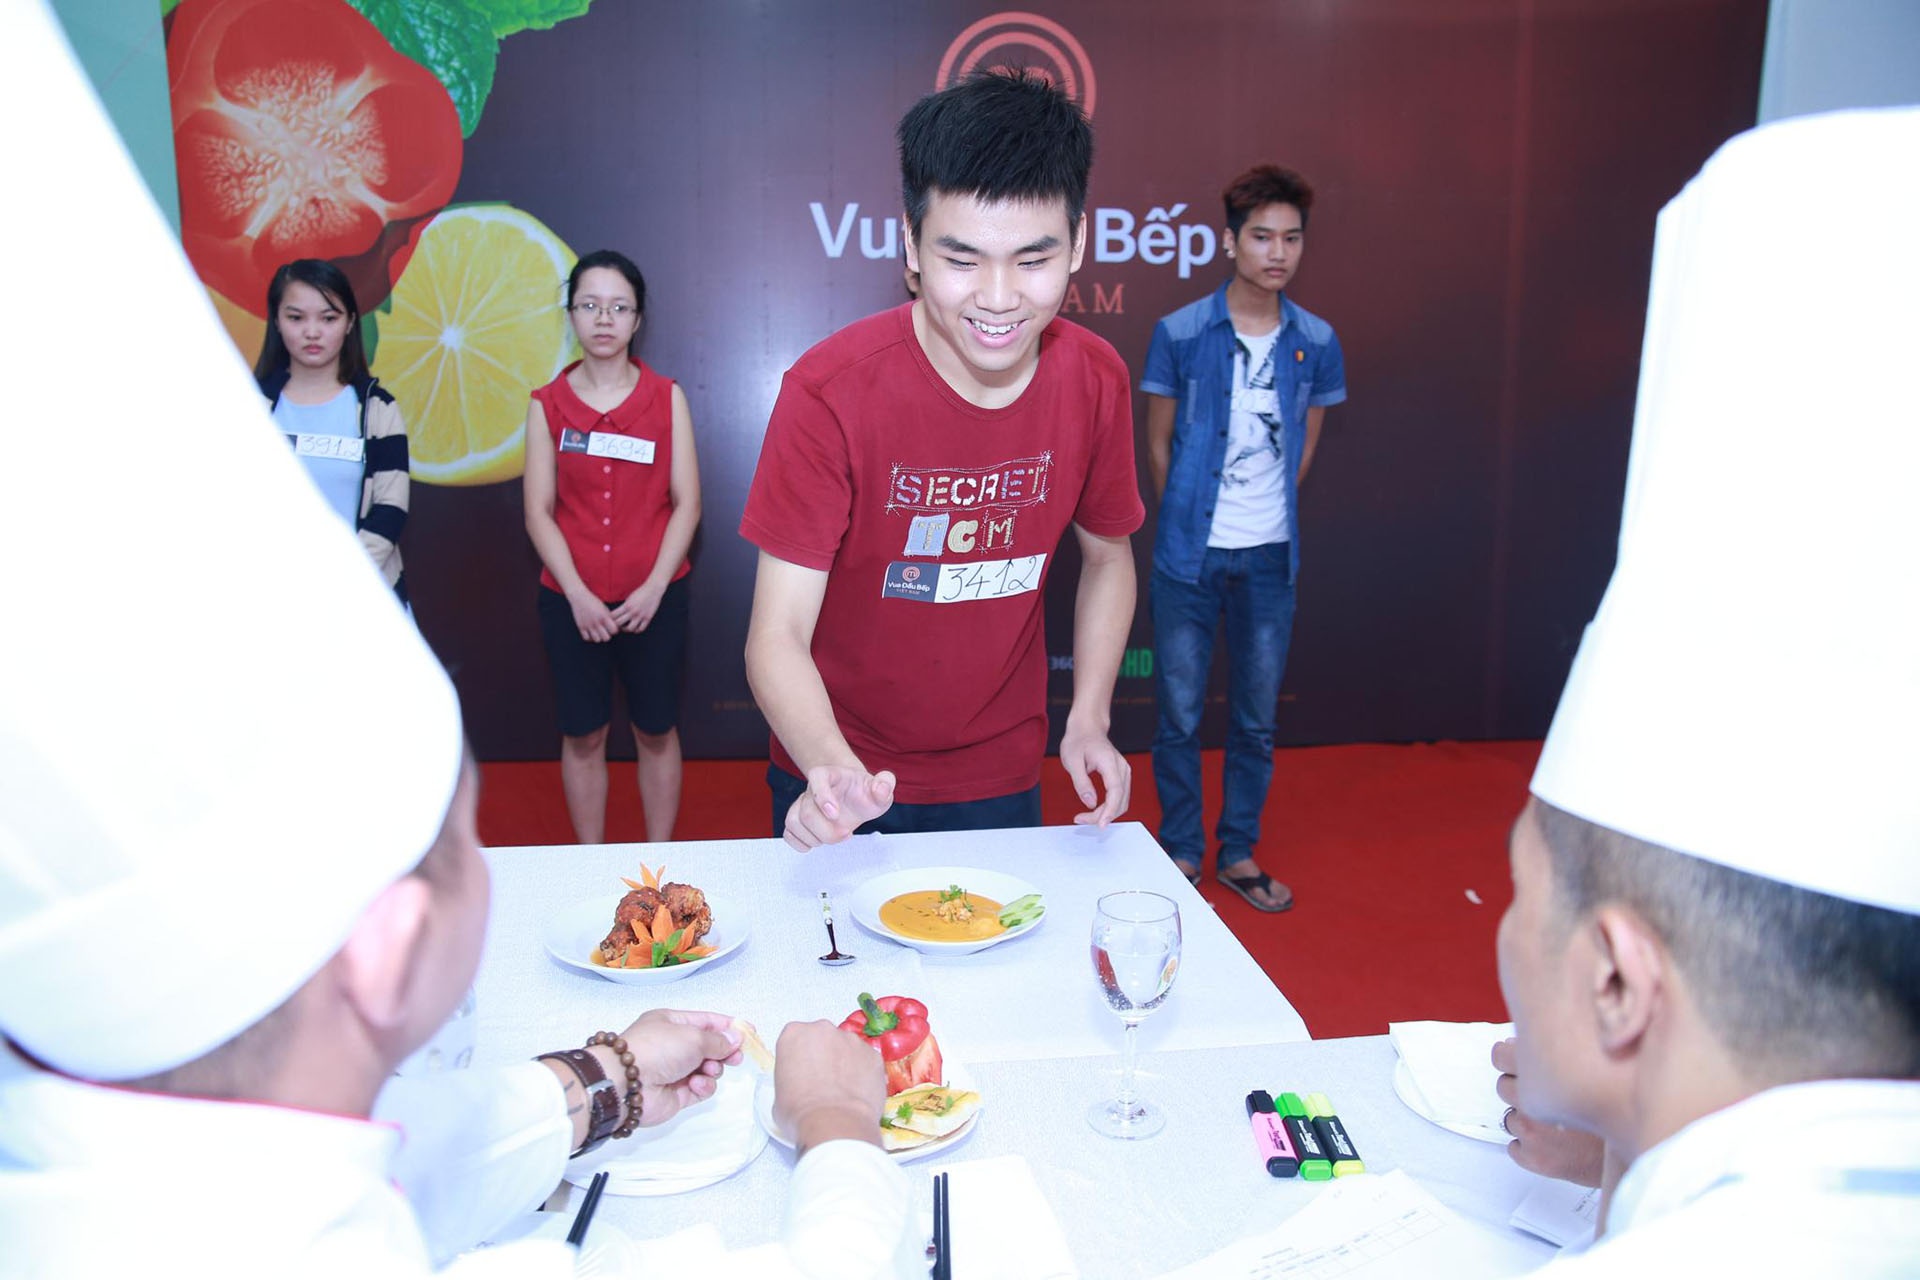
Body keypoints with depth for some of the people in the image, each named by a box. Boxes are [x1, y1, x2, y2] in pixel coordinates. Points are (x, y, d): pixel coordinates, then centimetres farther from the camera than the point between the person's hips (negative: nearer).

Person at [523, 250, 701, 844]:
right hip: (572, 601, 1)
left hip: (654, 598, 0)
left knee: (656, 731, 8)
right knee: (582, 735, 8)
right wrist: (578, 594, -10)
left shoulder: (666, 398, 2)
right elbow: (539, 512, 1)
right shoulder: (547, 405, 4)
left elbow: (686, 502, -1)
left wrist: (654, 587, -11)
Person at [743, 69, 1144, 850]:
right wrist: (832, 772, -42)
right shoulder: (831, 393, -23)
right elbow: (777, 636, -24)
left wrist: (1089, 719, -7)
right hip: (841, 779, -2)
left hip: (1001, 782, 3)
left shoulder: (1095, 382, -11)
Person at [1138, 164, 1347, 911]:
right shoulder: (1180, 333, -4)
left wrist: (1270, 512, 12)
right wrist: (1187, 521, 7)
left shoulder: (1316, 342, 3)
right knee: (1180, 714, 5)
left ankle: (1239, 853, 25)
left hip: (1270, 557, 2)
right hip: (1190, 554, -2)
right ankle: (1181, 852, 22)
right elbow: (1159, 443, 5)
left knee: (1257, 717, 10)